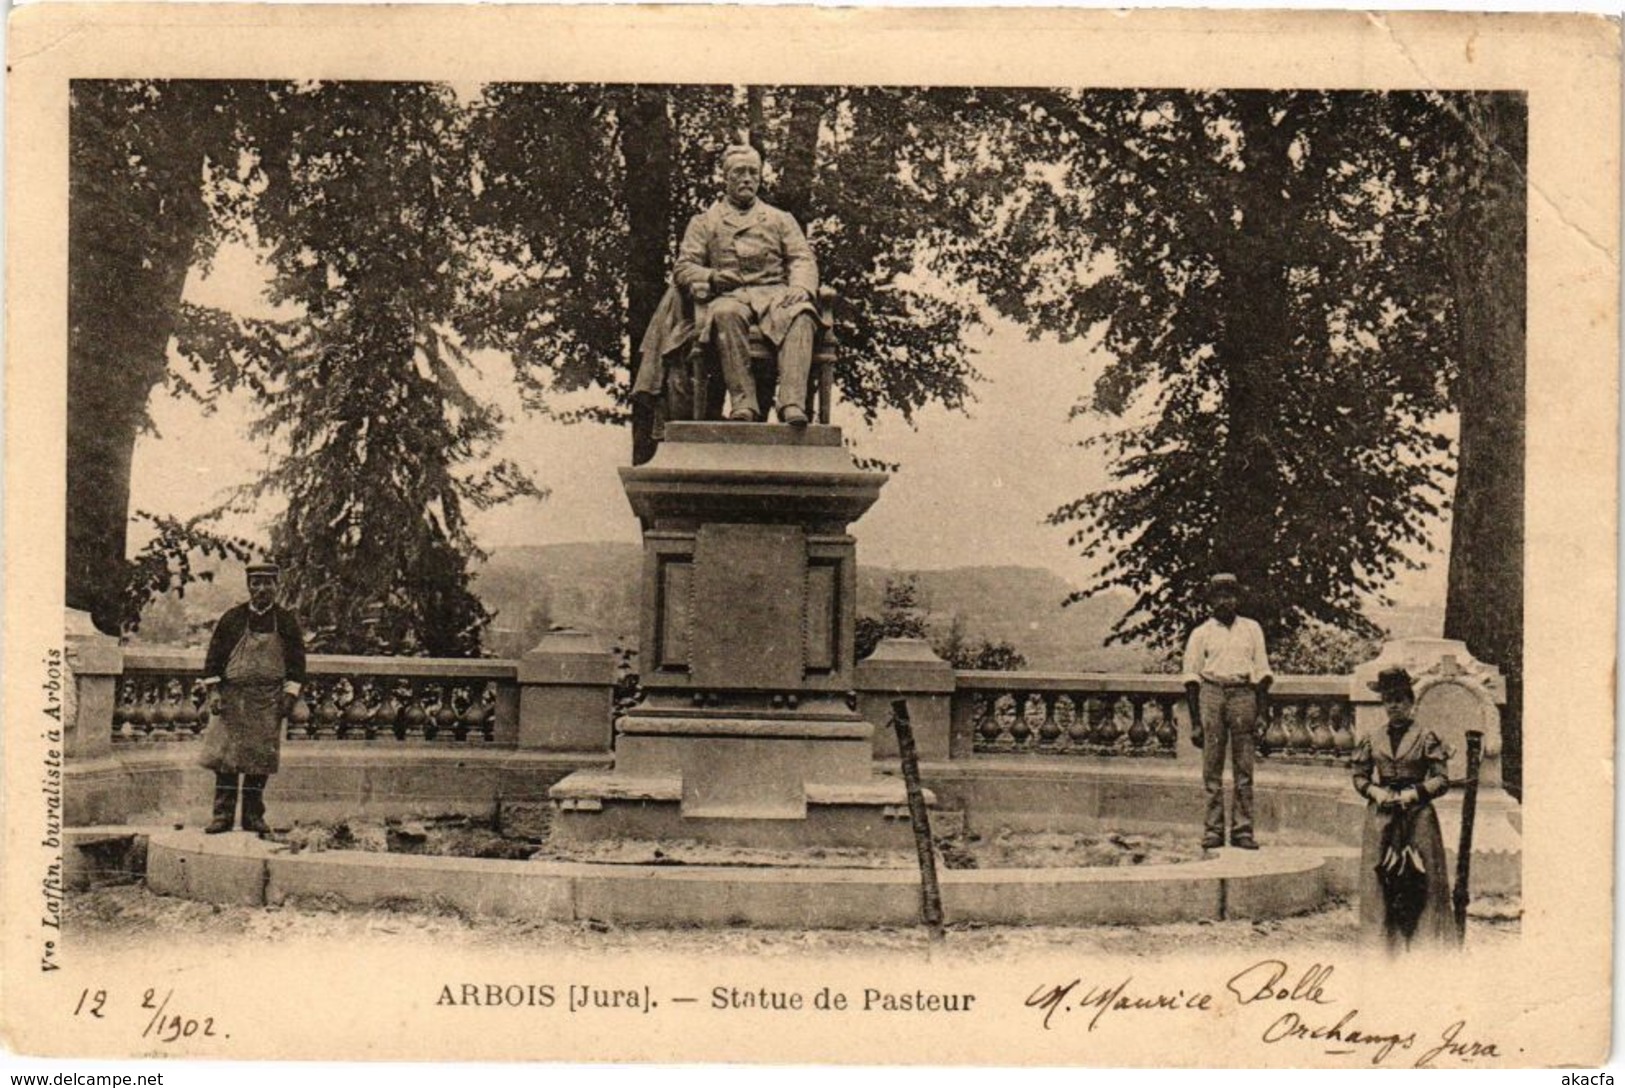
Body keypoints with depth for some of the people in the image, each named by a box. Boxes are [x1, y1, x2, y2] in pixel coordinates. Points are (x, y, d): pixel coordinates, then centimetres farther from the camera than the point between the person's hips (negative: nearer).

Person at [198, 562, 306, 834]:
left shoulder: (286, 621, 4)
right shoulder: (232, 618, 2)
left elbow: (296, 661, 6)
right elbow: (214, 656, 4)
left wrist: (289, 695, -3)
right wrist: (213, 691, -5)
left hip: (268, 700, 1)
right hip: (232, 697, 0)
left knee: (260, 760, 2)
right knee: (225, 756, -4)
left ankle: (253, 816, 11)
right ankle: (223, 814, 2)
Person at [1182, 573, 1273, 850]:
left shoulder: (1252, 629, 15)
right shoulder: (1201, 634, 11)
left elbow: (1262, 672, 13)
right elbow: (1192, 678, 8)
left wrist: (1260, 712, 3)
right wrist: (1195, 721, 1)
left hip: (1243, 694, 1)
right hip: (1212, 694, -1)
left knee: (1244, 767, -2)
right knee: (1212, 767, -3)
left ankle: (1242, 829, 0)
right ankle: (1213, 829, 0)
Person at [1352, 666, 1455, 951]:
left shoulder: (1425, 738, 0)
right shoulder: (1372, 740, 9)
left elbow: (1442, 780, -2)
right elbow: (1359, 777, 14)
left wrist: (1412, 794, -13)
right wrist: (1375, 792, -5)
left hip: (1418, 816, -3)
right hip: (1381, 818, 3)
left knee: (1420, 881, -6)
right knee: (1379, 881, 1)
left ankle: (1423, 941, -3)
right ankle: (1385, 944, 7)